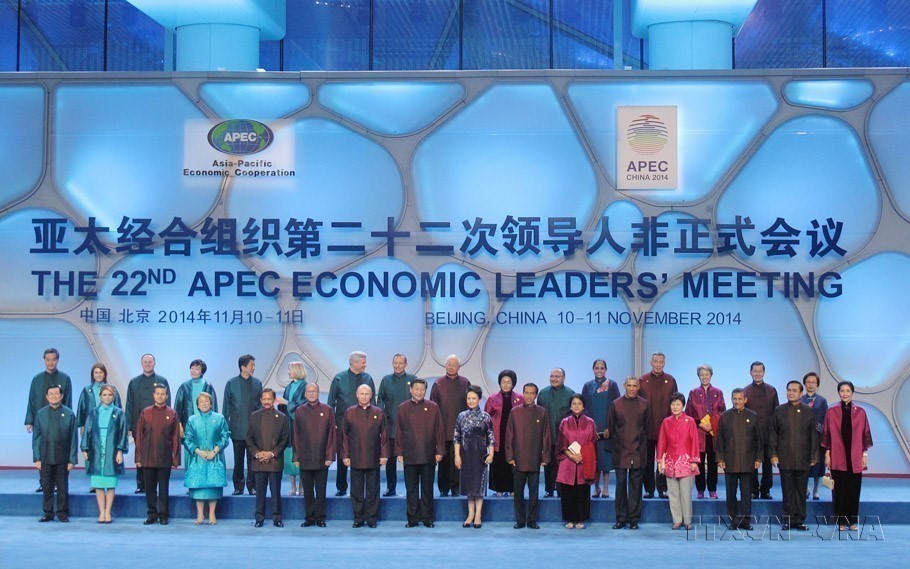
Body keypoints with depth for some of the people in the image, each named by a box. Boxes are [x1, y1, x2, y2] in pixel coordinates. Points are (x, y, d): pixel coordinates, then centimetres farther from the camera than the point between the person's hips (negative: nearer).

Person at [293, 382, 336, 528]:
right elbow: (296, 436, 7)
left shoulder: (327, 410, 3)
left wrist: (330, 456, -5)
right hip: (305, 459, 1)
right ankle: (309, 517, 14)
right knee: (307, 491, 6)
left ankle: (320, 518, 11)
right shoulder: (299, 411, 6)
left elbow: (332, 434, 2)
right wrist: (296, 457, 1)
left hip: (322, 459, -1)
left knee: (321, 491, 3)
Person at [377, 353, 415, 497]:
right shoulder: (386, 380, 9)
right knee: (390, 458, 5)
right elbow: (380, 400, 9)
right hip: (390, 425, 1)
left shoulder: (412, 379, 5)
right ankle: (391, 488, 12)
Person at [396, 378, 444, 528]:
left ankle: (427, 518, 12)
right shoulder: (403, 408, 7)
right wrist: (399, 452, 3)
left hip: (428, 455, -1)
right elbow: (399, 431, 8)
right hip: (409, 455, 1)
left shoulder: (433, 407, 4)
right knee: (411, 488, 4)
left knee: (427, 488, 5)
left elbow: (439, 430, 4)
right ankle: (413, 518, 10)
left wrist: (439, 451, -1)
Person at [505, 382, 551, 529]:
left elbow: (546, 436, 4)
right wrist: (510, 456, 0)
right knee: (518, 491, 4)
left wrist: (545, 457, 0)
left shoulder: (542, 413, 3)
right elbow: (509, 435, 5)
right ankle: (520, 520, 12)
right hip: (518, 460, 0)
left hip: (535, 460, 0)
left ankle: (532, 520, 12)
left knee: (534, 491, 4)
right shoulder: (515, 412, 4)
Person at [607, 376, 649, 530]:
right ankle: (621, 518, 7)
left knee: (636, 485, 3)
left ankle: (634, 518, 8)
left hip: (638, 452, 0)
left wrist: (640, 441, 10)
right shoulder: (616, 404, 3)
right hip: (621, 451, 0)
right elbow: (610, 427, 10)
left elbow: (647, 426, 10)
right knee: (621, 484, 1)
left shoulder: (644, 404, 4)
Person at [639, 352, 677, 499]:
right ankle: (649, 489, 11)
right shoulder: (643, 380, 5)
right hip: (647, 427, 0)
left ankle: (662, 489, 7)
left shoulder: (670, 381, 7)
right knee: (648, 460, 5)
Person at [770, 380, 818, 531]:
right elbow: (773, 434, 7)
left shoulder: (808, 411, 6)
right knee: (787, 491, 3)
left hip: (803, 460, 0)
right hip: (785, 459, 0)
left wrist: (814, 456, 3)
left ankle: (800, 520, 11)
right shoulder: (779, 411, 6)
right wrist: (773, 454, 0)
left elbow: (813, 435, 7)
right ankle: (788, 520, 8)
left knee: (801, 491, 4)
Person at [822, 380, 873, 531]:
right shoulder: (831, 412, 2)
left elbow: (865, 434, 6)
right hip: (837, 457, -1)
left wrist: (865, 454, 1)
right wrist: (827, 454, -1)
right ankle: (841, 521, 8)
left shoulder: (860, 412, 4)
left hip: (855, 457, 1)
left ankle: (853, 520, 11)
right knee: (839, 489, 1)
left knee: (854, 489, 3)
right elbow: (827, 434, 3)